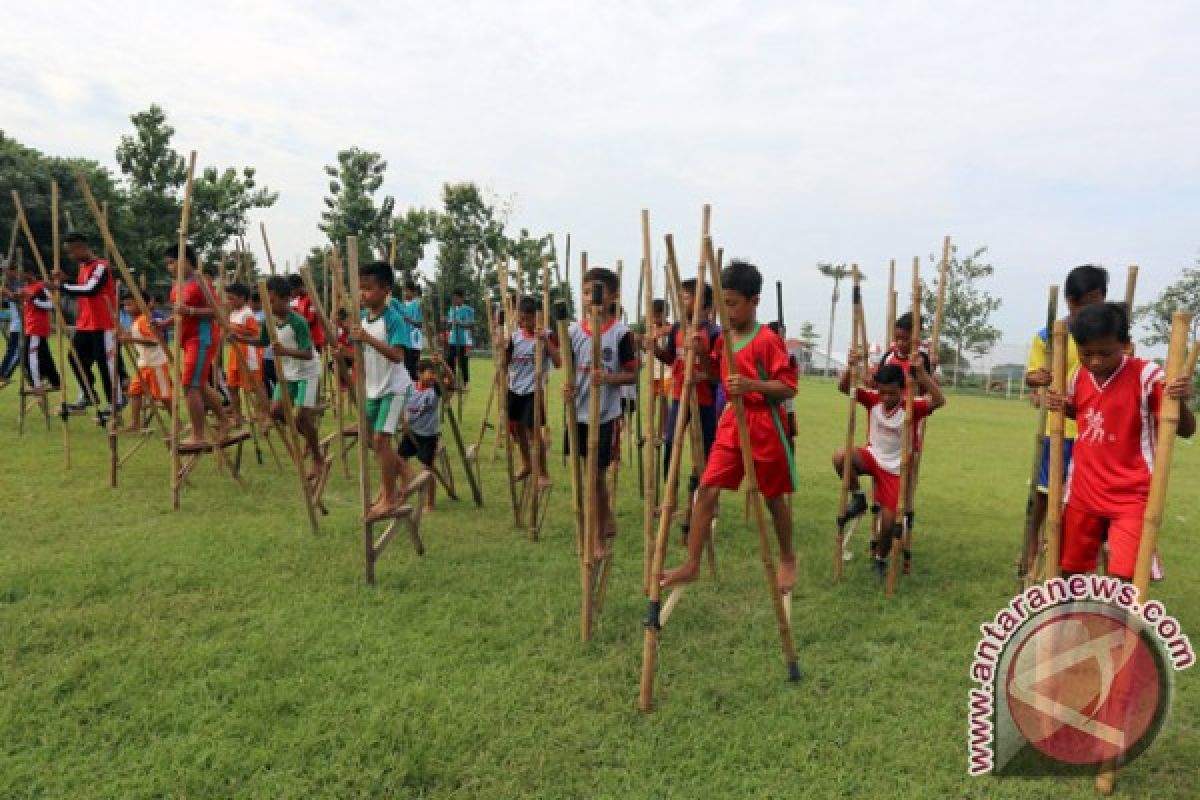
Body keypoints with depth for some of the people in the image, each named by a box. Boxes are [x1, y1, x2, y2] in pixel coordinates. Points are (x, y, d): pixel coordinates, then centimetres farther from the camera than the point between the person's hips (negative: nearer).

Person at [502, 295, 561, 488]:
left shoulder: (547, 336, -9)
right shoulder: (514, 336, 2)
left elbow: (558, 362, -19)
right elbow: (504, 365, 4)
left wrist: (546, 340, -26)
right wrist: (505, 347, -13)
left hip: (535, 390, -5)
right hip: (515, 389, 5)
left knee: (533, 429, -12)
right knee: (516, 427, 17)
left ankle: (543, 473, 3)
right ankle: (527, 464, 38)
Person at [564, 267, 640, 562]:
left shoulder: (621, 333, -9)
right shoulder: (574, 330, 2)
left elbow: (632, 374, -6)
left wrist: (607, 377, -24)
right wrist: (567, 385, -12)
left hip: (605, 415, -4)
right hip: (578, 412, 5)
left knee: (597, 474, 1)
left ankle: (600, 538, 17)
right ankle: (608, 520, 38)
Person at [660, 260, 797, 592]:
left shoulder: (768, 340, -14)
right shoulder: (724, 337, 7)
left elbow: (788, 387, -14)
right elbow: (713, 371, 23)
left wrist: (752, 384, -29)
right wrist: (702, 351, 4)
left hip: (762, 423, -5)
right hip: (730, 420, 6)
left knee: (774, 496, 12)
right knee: (707, 489, -4)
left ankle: (787, 558, 35)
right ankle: (691, 564, 3)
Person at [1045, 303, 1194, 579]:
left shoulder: (1147, 375, -14)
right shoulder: (1079, 377, 2)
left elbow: (1186, 431, -11)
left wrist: (1181, 400, -31)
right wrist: (1061, 406, 1)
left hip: (1131, 495, -5)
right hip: (1083, 491, 5)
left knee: (1122, 577, -12)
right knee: (1069, 569, 15)